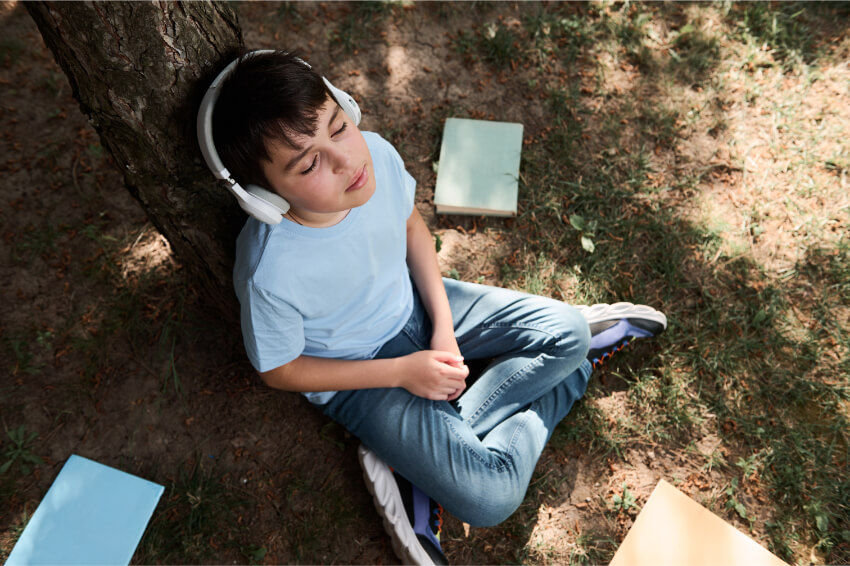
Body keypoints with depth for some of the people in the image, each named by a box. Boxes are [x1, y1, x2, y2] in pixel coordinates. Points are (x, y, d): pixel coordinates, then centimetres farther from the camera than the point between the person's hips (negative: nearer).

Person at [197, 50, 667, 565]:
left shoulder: (377, 155, -22)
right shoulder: (270, 272, -33)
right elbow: (280, 370, -15)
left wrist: (443, 325, -8)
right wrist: (402, 372, -19)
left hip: (412, 305, 6)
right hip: (356, 376, -5)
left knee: (568, 333, -2)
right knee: (490, 498, -19)